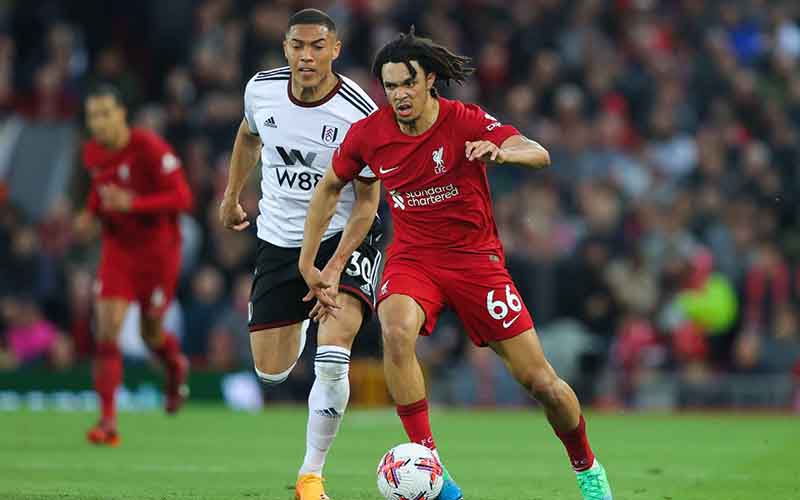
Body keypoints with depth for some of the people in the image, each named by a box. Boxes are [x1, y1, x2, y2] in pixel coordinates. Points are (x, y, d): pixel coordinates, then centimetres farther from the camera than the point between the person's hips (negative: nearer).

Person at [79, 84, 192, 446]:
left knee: (151, 333, 9)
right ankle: (108, 421, -12)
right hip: (117, 249, 4)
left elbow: (182, 198, -22)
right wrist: (92, 212, -2)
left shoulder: (150, 148, -20)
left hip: (158, 250, -4)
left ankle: (175, 367, 48)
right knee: (107, 328, -13)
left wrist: (133, 203, -32)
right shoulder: (92, 153, -2)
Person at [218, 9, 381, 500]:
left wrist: (335, 266, -23)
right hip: (279, 240, 4)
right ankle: (299, 326, 46)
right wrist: (232, 195, 24)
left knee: (333, 355, -26)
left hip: (344, 238, -4)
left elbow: (366, 201, -15)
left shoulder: (361, 114, -20)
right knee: (271, 372, 7)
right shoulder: (262, 90, -8)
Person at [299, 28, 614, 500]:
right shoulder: (368, 134, -7)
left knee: (541, 381, -2)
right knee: (396, 332, -34)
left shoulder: (465, 121, -15)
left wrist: (499, 151, -51)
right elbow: (330, 187, 11)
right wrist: (309, 264, 9)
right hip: (411, 258, 1)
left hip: (476, 257, -1)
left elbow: (539, 154, -28)